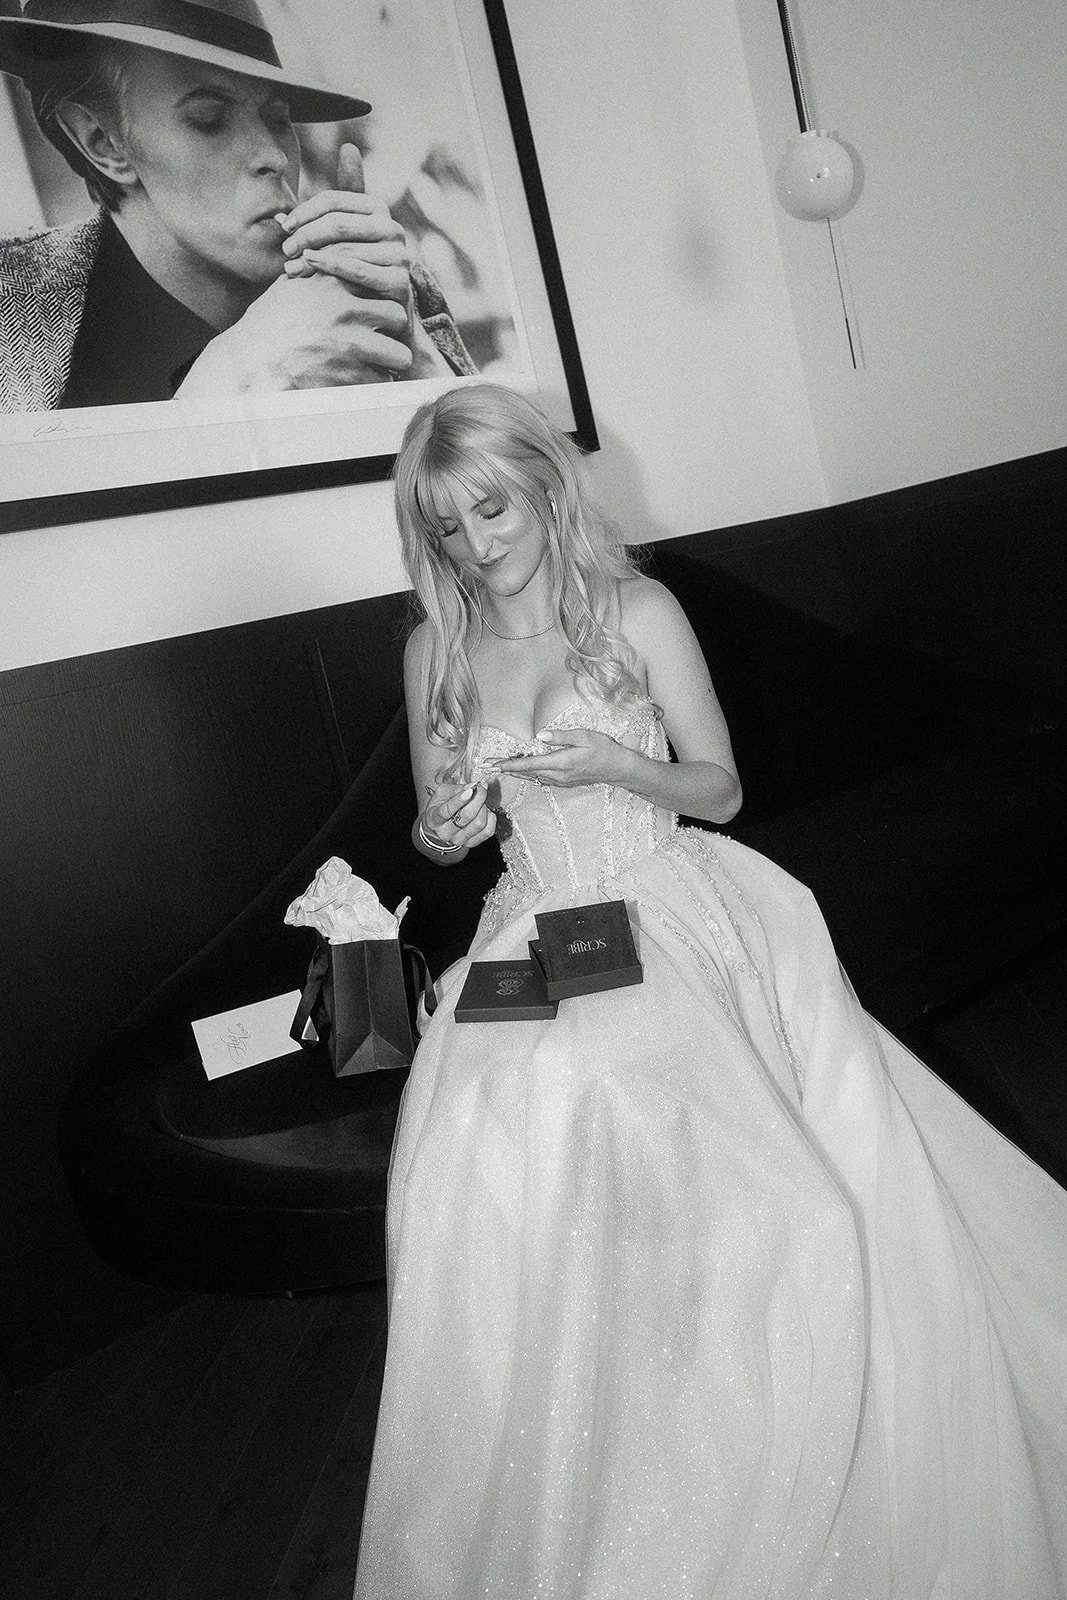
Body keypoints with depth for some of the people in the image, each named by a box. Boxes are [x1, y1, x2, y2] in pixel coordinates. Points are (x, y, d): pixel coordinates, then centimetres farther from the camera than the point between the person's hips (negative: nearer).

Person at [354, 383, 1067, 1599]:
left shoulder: (637, 611, 2)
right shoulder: (435, 649, 10)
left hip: (672, 916, -2)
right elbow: (435, 833, 19)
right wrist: (443, 828, -5)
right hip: (536, 933, 2)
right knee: (495, 1161, -26)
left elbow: (719, 786, 5)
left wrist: (613, 763, -13)